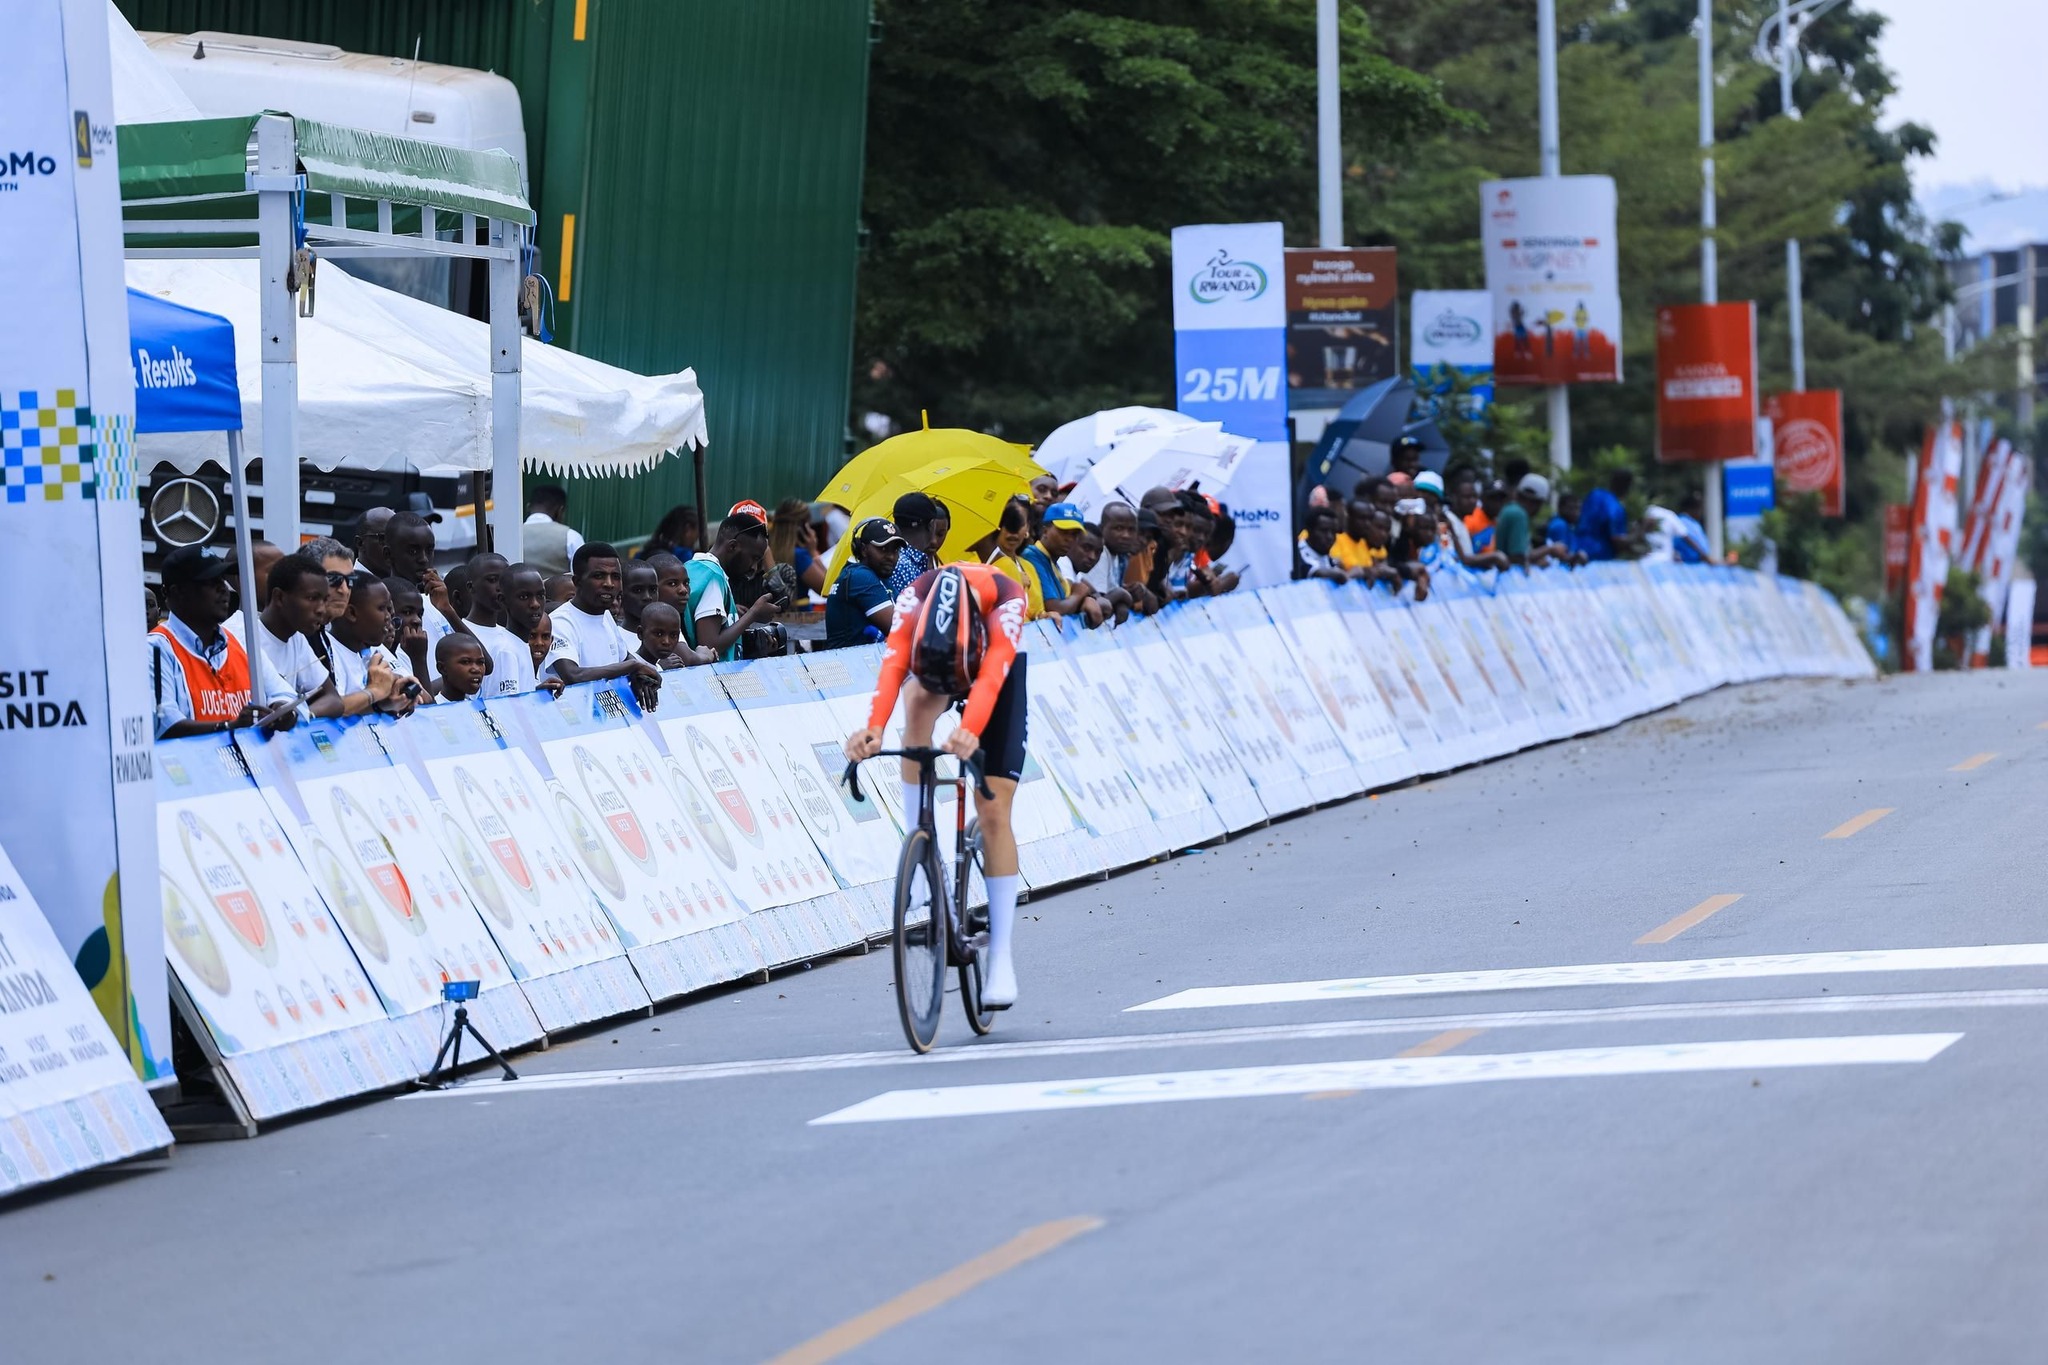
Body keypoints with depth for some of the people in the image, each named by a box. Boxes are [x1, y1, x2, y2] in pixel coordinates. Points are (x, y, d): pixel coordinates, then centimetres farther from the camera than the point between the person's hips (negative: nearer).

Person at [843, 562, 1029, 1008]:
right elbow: (892, 666, -46)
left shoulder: (1006, 598, -39)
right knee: (918, 698, -36)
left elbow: (990, 676, -50)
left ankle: (1001, 955, -3)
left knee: (993, 812, -10)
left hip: (1001, 675, -1)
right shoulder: (916, 597, -35)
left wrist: (969, 733, -67)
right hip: (930, 656, 1)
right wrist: (874, 728, -63)